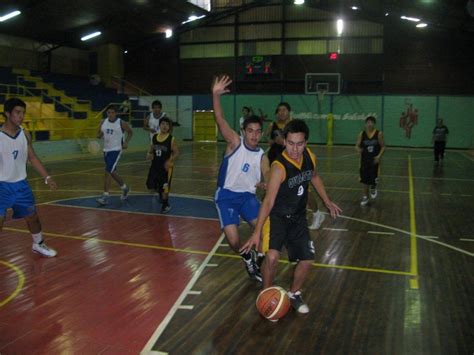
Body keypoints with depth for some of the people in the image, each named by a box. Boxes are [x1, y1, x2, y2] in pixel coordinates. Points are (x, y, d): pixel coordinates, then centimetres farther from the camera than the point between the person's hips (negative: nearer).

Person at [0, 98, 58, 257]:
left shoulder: (25, 134, 0)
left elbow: (32, 157, 9)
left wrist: (47, 178, 4)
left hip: (21, 184, 5)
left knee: (33, 217, 18)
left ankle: (38, 244, 43)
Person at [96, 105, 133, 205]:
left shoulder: (121, 123, -8)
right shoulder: (103, 122, 5)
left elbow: (130, 132, 6)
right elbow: (98, 135, 13)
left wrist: (126, 142, -8)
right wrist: (100, 135, -11)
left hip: (116, 150, -7)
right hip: (106, 150, 7)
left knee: (108, 172, -16)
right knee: (112, 172, 16)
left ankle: (105, 196, -12)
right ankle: (125, 188, 37)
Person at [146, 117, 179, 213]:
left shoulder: (171, 139, -12)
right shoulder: (154, 137, 2)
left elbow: (176, 153, -10)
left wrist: (170, 161, -25)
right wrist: (149, 154, -6)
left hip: (165, 166, -5)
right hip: (155, 165, 5)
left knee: (164, 187, 0)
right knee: (150, 185, 9)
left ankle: (165, 205, 21)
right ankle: (161, 193, 39)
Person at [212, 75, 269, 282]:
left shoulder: (261, 156, -1)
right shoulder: (235, 143, -11)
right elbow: (220, 119, -24)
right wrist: (216, 95, -39)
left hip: (248, 195, 4)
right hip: (226, 195, -3)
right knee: (233, 240, -14)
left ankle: (256, 258, 19)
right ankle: (246, 256, 22)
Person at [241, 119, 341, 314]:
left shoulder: (309, 156, -8)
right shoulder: (279, 167, -28)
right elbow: (268, 201, -32)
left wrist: (327, 201, 19)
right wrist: (257, 232, -38)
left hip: (298, 217, 6)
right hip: (277, 217, -6)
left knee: (307, 260, 7)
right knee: (272, 257, -25)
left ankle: (294, 294, 32)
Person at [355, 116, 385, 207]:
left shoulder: (379, 134, -7)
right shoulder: (362, 134, -3)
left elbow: (383, 147, -2)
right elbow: (357, 145, 1)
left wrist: (379, 156, -16)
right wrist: (358, 149, -23)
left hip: (375, 160, -1)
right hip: (365, 159, 2)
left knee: (373, 178, -5)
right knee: (365, 180, 7)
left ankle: (373, 188, 31)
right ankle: (365, 197, 22)